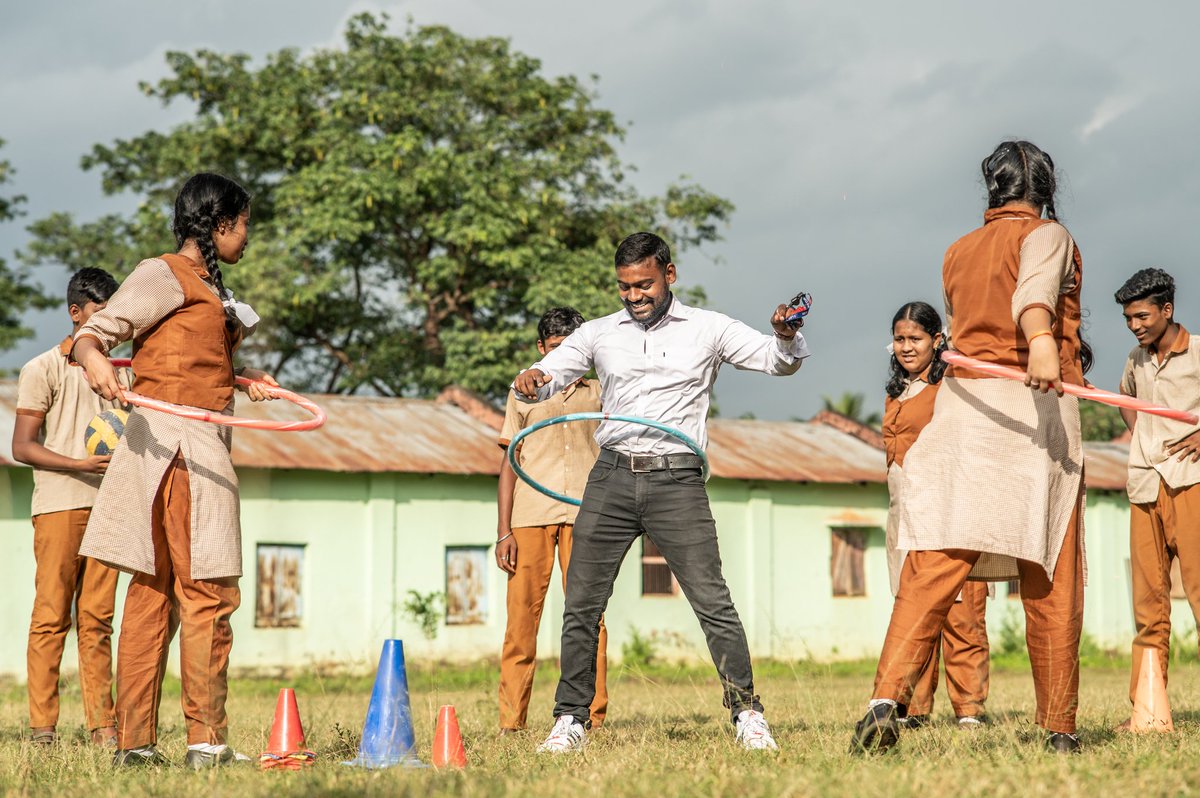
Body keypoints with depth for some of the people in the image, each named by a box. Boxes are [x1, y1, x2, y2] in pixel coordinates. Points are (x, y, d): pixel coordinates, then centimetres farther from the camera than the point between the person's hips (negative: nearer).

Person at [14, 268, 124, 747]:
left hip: (106, 506, 5)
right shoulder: (44, 369, 0)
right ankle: (42, 726, -3)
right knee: (51, 616, -5)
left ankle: (102, 724, 3)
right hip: (59, 505, -5)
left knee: (97, 618, 4)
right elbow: (22, 446, -5)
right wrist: (81, 464, -16)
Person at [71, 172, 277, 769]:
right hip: (179, 444, -10)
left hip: (198, 446, 10)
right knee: (207, 595, -8)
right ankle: (206, 741, -6)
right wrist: (93, 359, -33)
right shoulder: (163, 275, -6)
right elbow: (93, 333, -12)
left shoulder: (205, 286, 21)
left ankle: (134, 742, 9)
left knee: (152, 593, 7)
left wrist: (239, 379, 16)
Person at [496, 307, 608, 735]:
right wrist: (504, 530, 4)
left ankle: (592, 717, -3)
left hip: (583, 515, 0)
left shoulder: (597, 394, 17)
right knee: (522, 615, -4)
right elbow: (509, 463, 12)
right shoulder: (523, 394, 15)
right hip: (530, 517, 0)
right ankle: (511, 722, -1)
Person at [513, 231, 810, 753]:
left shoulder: (708, 329, 8)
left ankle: (747, 715, -1)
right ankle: (570, 721, 10)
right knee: (581, 606, 1)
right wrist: (530, 379, -12)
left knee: (712, 602, -9)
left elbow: (778, 361, 6)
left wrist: (786, 337, -17)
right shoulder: (599, 334, 13)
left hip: (677, 480, -2)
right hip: (611, 476, 3)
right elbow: (546, 378, 12)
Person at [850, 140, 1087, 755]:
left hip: (961, 402, 4)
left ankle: (887, 699, -25)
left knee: (932, 570, -7)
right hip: (1036, 406, -4)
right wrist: (1042, 342, -40)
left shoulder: (956, 254, 20)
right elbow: (1034, 291, -19)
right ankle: (1058, 730, 6)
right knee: (1050, 584, 3)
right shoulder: (1046, 236, 4)